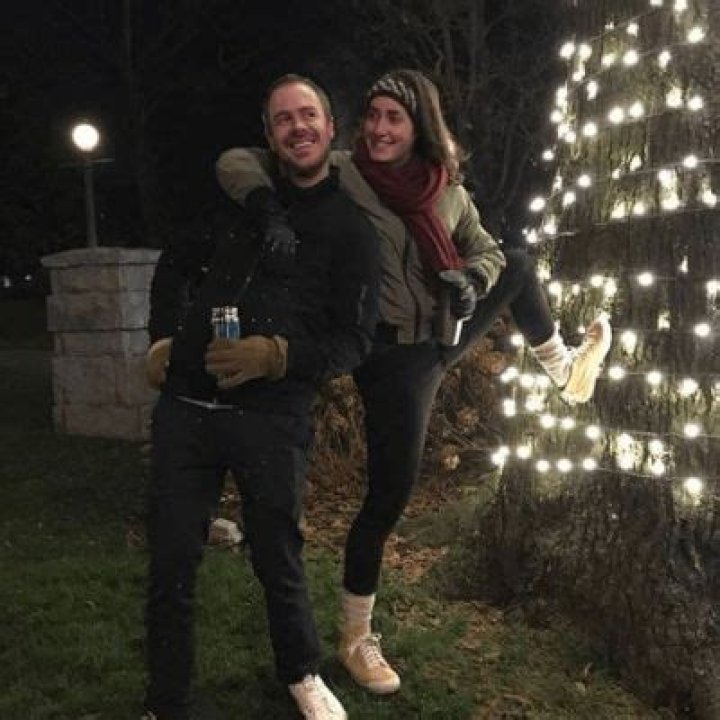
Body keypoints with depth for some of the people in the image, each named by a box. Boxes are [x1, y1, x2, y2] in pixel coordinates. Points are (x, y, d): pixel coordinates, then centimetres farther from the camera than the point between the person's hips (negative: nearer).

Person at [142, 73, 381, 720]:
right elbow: (175, 266, 26)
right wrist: (164, 338, 13)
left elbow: (355, 339, -1)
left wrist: (277, 355, -16)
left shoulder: (350, 227, 4)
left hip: (272, 417, -3)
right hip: (186, 405, 3)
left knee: (279, 561, 10)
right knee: (171, 564, 5)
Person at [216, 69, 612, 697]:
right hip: (394, 356, -6)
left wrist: (471, 278, -13)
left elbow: (486, 250, 11)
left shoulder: (447, 188, 0)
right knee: (388, 498, -2)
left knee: (519, 266, 18)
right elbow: (235, 162, -17)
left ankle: (565, 371, 42)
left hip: (443, 337, 6)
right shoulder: (339, 174, -14)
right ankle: (357, 639, 17)